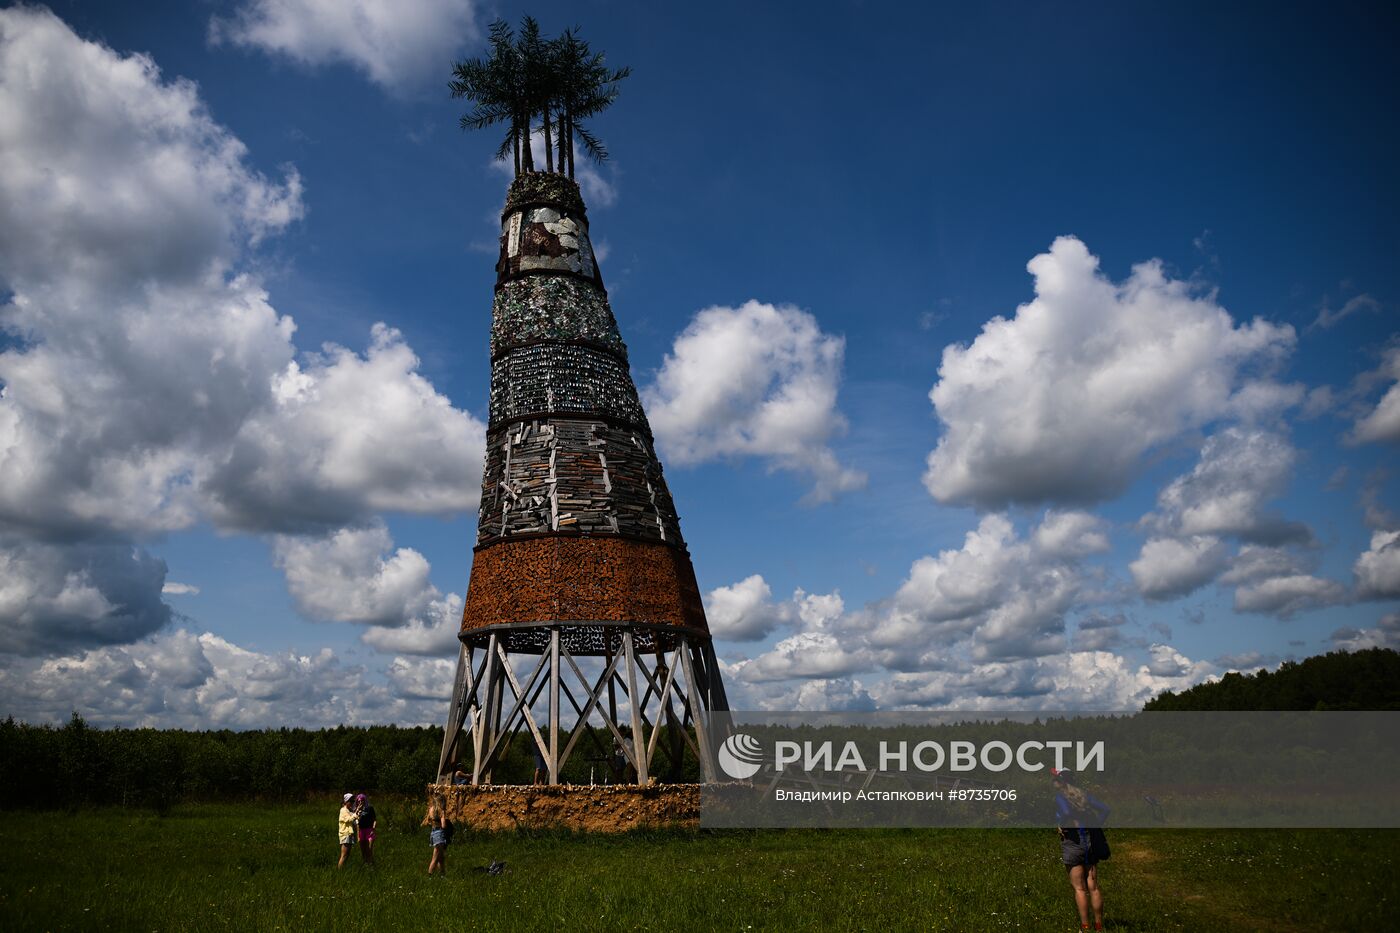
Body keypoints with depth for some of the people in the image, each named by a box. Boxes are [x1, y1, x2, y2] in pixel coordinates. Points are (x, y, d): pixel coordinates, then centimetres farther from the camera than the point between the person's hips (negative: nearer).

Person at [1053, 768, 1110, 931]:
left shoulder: (1058, 796, -9)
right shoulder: (1083, 794, 9)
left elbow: (1066, 812, -28)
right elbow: (1105, 808, 4)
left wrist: (1060, 825, -11)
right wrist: (1095, 826, 8)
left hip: (1072, 843, -5)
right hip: (1091, 842, 5)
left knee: (1079, 888, 2)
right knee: (1093, 887, 11)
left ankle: (1085, 926, 3)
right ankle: (1099, 925, 15)